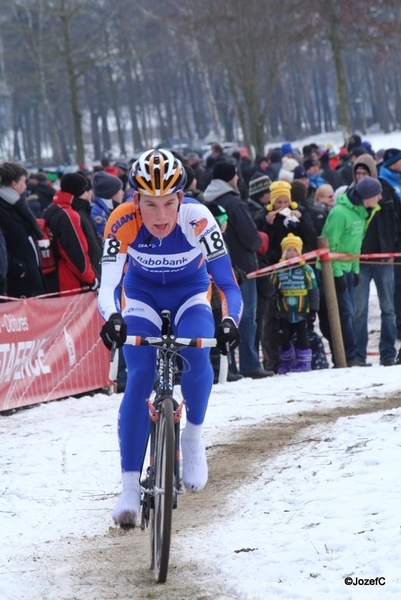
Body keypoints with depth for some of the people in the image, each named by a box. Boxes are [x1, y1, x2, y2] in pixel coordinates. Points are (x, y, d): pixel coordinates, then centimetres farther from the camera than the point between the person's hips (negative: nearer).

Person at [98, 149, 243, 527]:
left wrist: (229, 320, -53)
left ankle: (193, 437, 0)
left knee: (196, 357, -28)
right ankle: (130, 487, -14)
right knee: (139, 378, -18)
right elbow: (108, 284, -36)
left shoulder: (197, 219, -33)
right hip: (142, 294, 0)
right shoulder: (123, 222, -31)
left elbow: (227, 282, -34)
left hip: (190, 292, 0)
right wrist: (112, 318, -58)